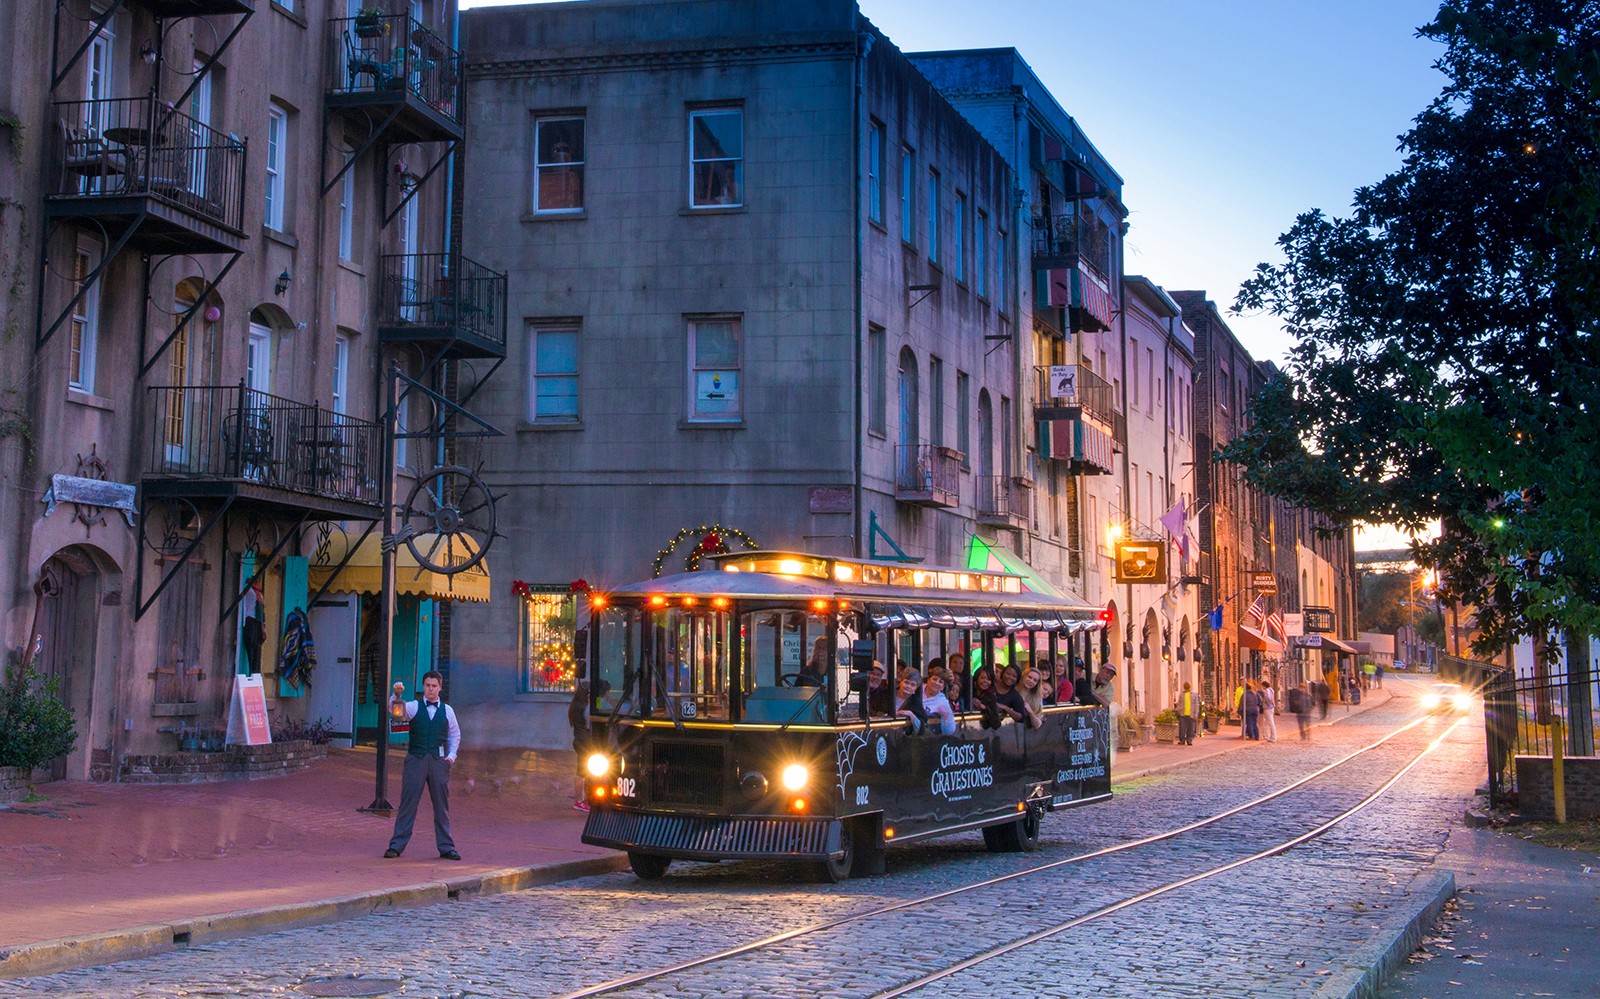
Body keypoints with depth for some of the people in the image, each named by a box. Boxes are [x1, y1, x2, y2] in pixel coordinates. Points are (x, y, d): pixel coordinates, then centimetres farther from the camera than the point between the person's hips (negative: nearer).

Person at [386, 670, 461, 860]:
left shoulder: (447, 710, 9)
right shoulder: (413, 706, 3)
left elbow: (454, 734, 18)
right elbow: (395, 709, -16)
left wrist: (451, 755, 6)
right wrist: (397, 694, -35)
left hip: (439, 761, 2)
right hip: (416, 759, -2)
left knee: (441, 805, 6)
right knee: (408, 804, -2)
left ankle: (446, 847, 13)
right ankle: (396, 845, 2)